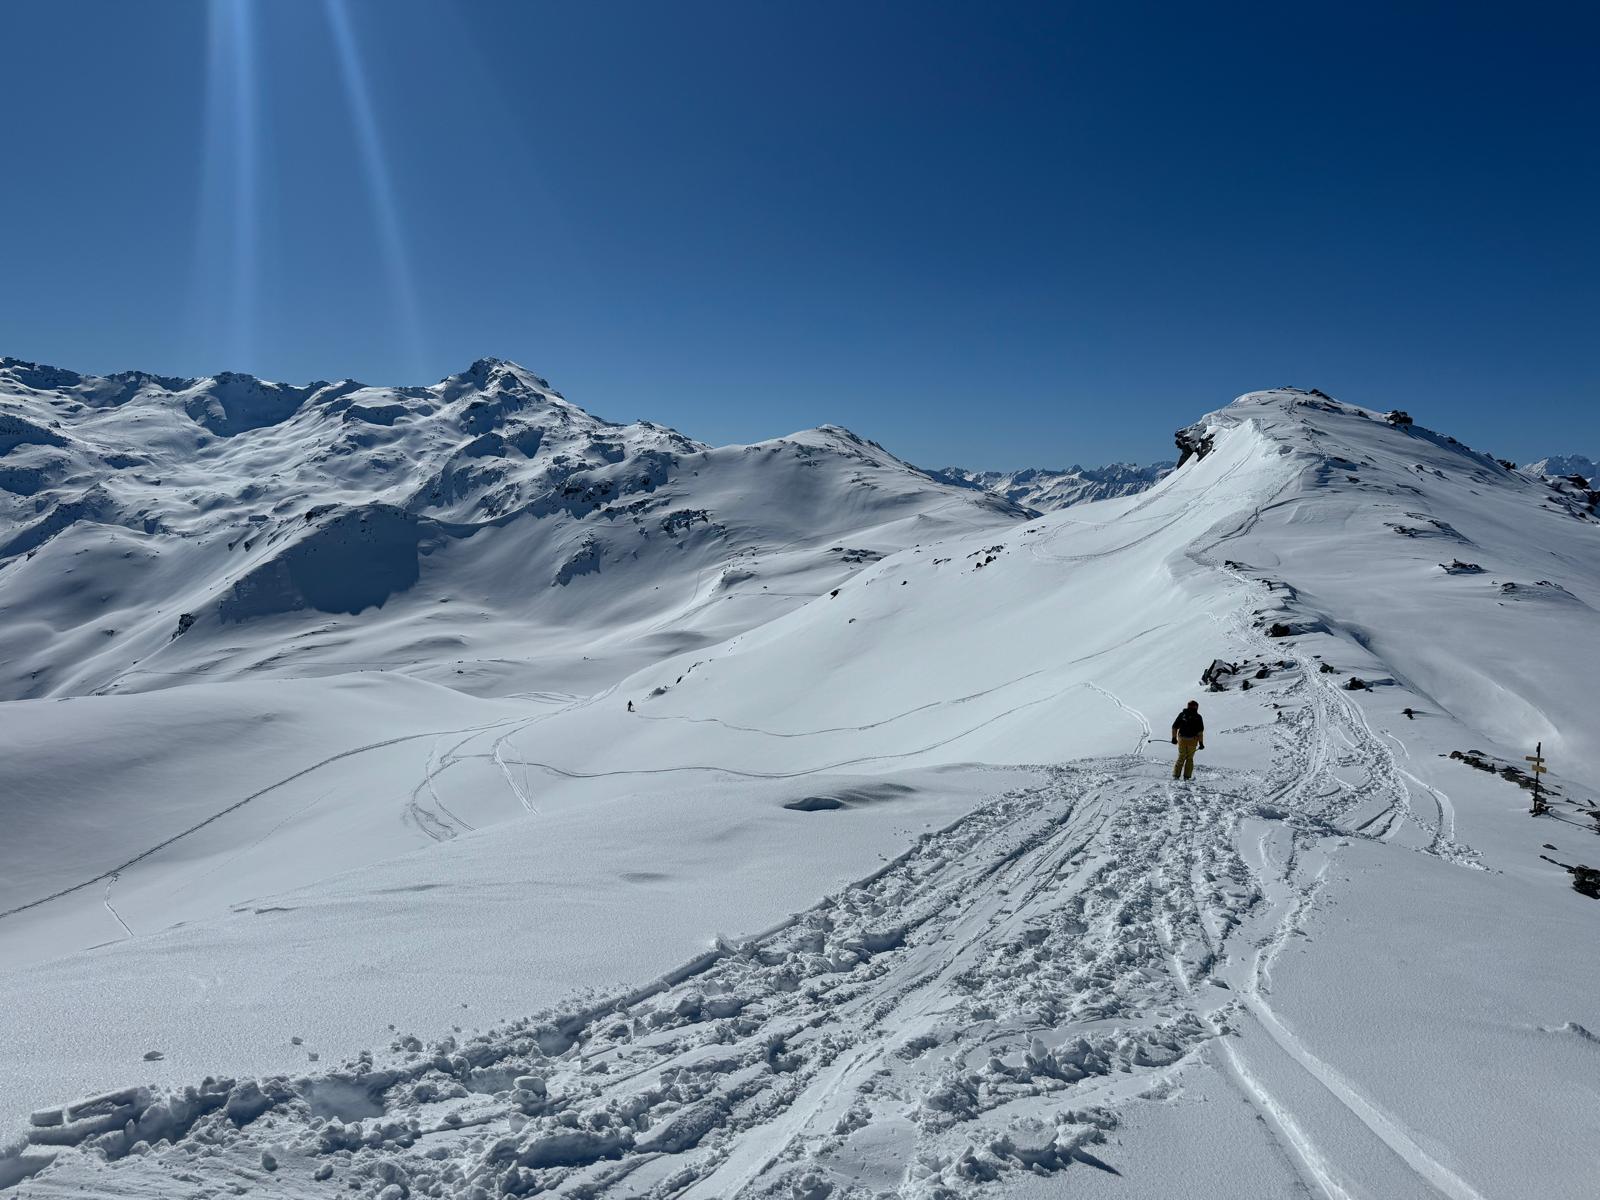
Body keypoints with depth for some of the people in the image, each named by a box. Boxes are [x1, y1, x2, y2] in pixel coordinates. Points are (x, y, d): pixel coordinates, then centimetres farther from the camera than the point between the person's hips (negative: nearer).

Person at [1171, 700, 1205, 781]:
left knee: (1181, 757, 12)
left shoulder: (1182, 714, 5)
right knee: (1189, 758, 11)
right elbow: (1200, 731, -8)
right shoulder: (1198, 717, -3)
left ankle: (1176, 775, 4)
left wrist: (1174, 738, 14)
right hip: (1192, 740, -2)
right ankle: (1187, 776, 8)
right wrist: (1201, 743, -5)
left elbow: (1174, 727, 6)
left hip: (1182, 739, 2)